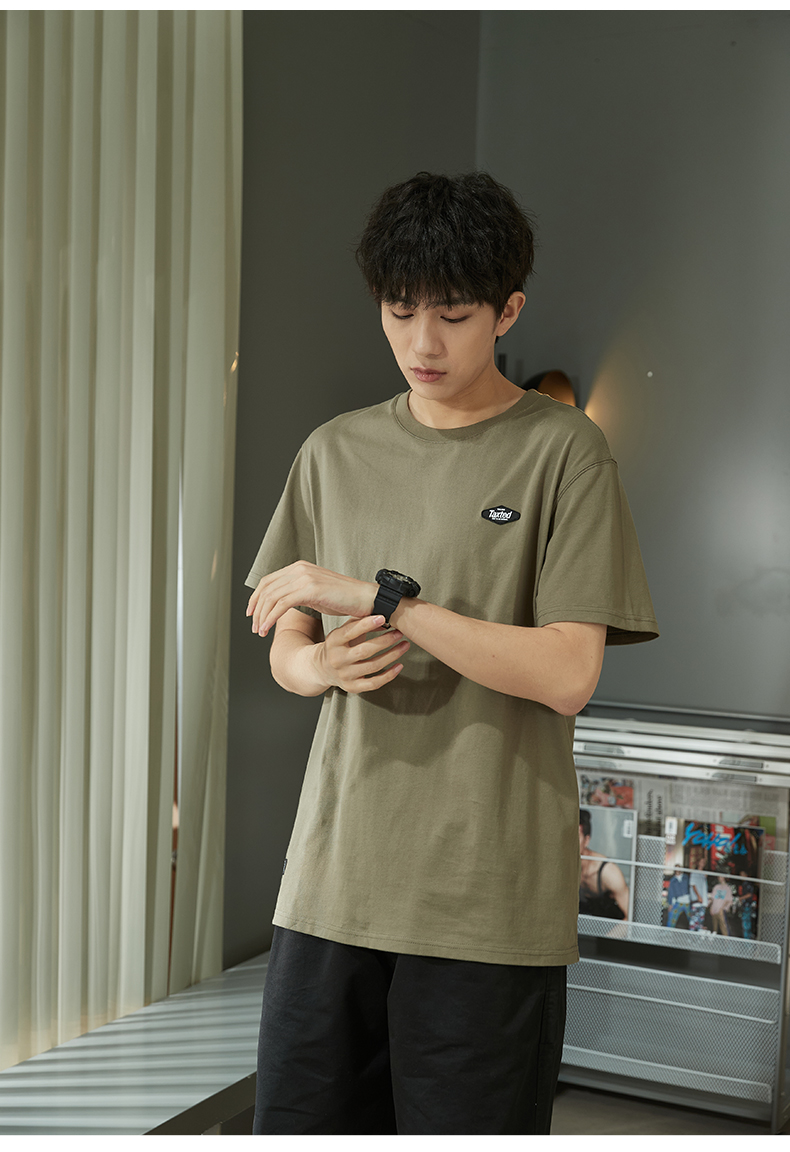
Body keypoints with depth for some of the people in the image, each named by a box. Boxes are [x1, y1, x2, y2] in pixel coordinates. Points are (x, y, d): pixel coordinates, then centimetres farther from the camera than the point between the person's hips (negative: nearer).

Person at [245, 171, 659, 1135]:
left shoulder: (562, 451, -3)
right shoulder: (336, 452, 11)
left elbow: (567, 676, -12)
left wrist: (378, 595, -17)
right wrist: (325, 664, -8)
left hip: (491, 900, -4)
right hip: (332, 877, 4)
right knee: (297, 1119, 9)